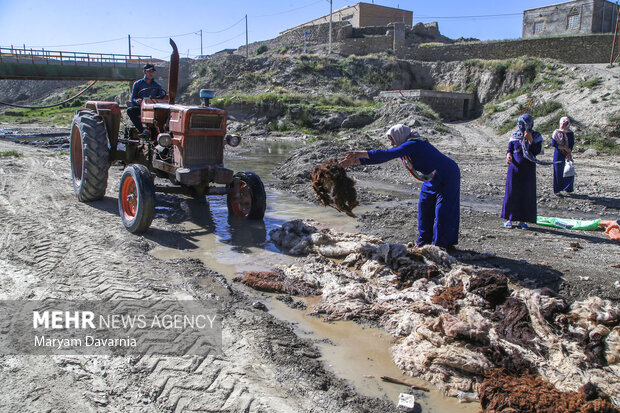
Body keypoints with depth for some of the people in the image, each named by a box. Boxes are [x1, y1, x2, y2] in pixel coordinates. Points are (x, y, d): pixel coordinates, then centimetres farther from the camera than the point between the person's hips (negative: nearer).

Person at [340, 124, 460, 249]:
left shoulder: (413, 145, -28)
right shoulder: (404, 148, 1)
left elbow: (387, 154, -39)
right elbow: (383, 157, 0)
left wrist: (362, 153, -38)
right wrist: (355, 161, -6)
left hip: (447, 176, -10)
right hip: (433, 179, 10)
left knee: (443, 211, -5)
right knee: (424, 206, 12)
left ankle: (440, 246, 4)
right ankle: (424, 241, 24)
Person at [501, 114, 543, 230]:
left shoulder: (536, 136, 1)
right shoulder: (515, 136, 5)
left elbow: (537, 151, -9)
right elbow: (509, 149, 8)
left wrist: (530, 140, -20)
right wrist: (508, 155, -14)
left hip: (528, 169, -1)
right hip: (515, 167, 1)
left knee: (527, 194, 2)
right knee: (511, 193, 1)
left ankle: (523, 220, 10)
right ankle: (509, 218, 11)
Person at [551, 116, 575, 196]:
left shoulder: (570, 133, 5)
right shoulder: (556, 132, -2)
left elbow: (571, 145, 0)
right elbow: (553, 143, -11)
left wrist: (568, 155, -12)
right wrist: (564, 148, -16)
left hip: (568, 155, 3)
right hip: (559, 155, -3)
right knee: (558, 172, -1)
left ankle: (567, 188, 24)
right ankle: (557, 190, 7)